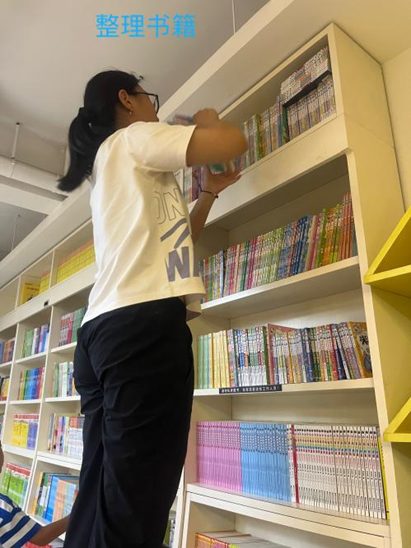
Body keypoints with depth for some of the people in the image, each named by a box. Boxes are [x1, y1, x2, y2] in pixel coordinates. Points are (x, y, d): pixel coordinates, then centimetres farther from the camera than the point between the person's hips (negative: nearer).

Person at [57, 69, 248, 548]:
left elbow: (171, 240, 34)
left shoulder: (107, 161, 33)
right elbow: (233, 143, -4)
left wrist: (209, 192, 33)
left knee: (101, 500, 9)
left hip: (104, 327, 10)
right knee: (134, 505, -8)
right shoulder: (135, 137, 8)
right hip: (143, 321, -9)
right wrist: (207, 120, 18)